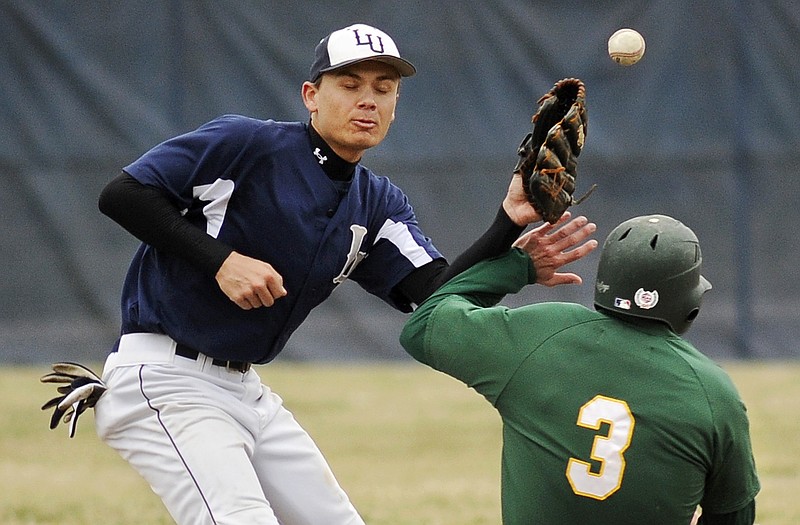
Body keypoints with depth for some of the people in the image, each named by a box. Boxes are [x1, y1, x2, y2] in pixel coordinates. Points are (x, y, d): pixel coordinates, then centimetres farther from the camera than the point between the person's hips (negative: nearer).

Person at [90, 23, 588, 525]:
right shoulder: (247, 144, -11)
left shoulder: (379, 205, 9)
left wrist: (510, 223, -20)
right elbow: (121, 195, -16)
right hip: (162, 380, -8)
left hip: (245, 389, 8)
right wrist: (221, 260, -21)